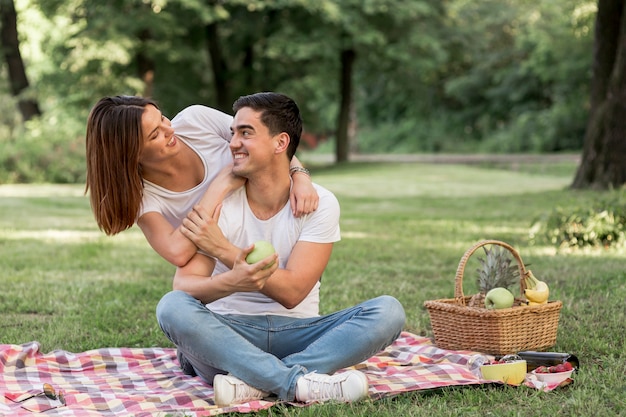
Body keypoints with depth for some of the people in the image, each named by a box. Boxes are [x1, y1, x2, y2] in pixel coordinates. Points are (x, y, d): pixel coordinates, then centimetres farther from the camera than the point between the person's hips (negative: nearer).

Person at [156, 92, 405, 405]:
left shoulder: (320, 203, -5)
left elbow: (292, 292, -13)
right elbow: (183, 285, -15)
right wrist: (231, 281, -37)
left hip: (297, 333, 1)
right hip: (228, 333, 0)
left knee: (388, 311, -22)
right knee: (172, 307, -31)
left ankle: (253, 382, -34)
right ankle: (302, 383, -37)